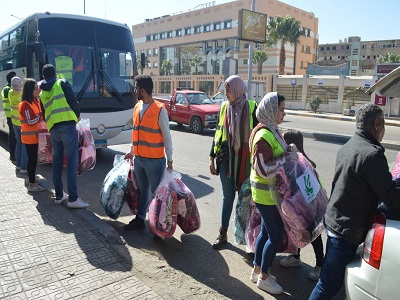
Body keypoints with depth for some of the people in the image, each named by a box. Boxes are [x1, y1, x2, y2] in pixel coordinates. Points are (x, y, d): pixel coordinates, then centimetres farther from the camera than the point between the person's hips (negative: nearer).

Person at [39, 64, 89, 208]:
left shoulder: (42, 93, 20)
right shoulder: (62, 83, 5)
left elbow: (44, 115, 22)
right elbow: (73, 101, -3)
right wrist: (77, 115, 15)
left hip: (52, 130, 6)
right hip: (68, 126, -6)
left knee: (57, 162, 14)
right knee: (72, 162, -6)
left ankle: (59, 196, 20)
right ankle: (73, 199, -7)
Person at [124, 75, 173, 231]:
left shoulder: (159, 109, -12)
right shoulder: (137, 107, 8)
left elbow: (166, 136, -9)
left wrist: (169, 159, -9)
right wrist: (132, 152, 20)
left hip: (155, 160, -6)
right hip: (138, 158, 6)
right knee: (142, 190, 18)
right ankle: (140, 218, 31)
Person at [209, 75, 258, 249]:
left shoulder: (252, 107, -4)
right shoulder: (225, 107, 6)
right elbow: (218, 133, 11)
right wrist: (212, 157, 10)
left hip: (245, 159, -2)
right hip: (226, 158, 3)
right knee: (227, 196, 9)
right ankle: (223, 233, 20)